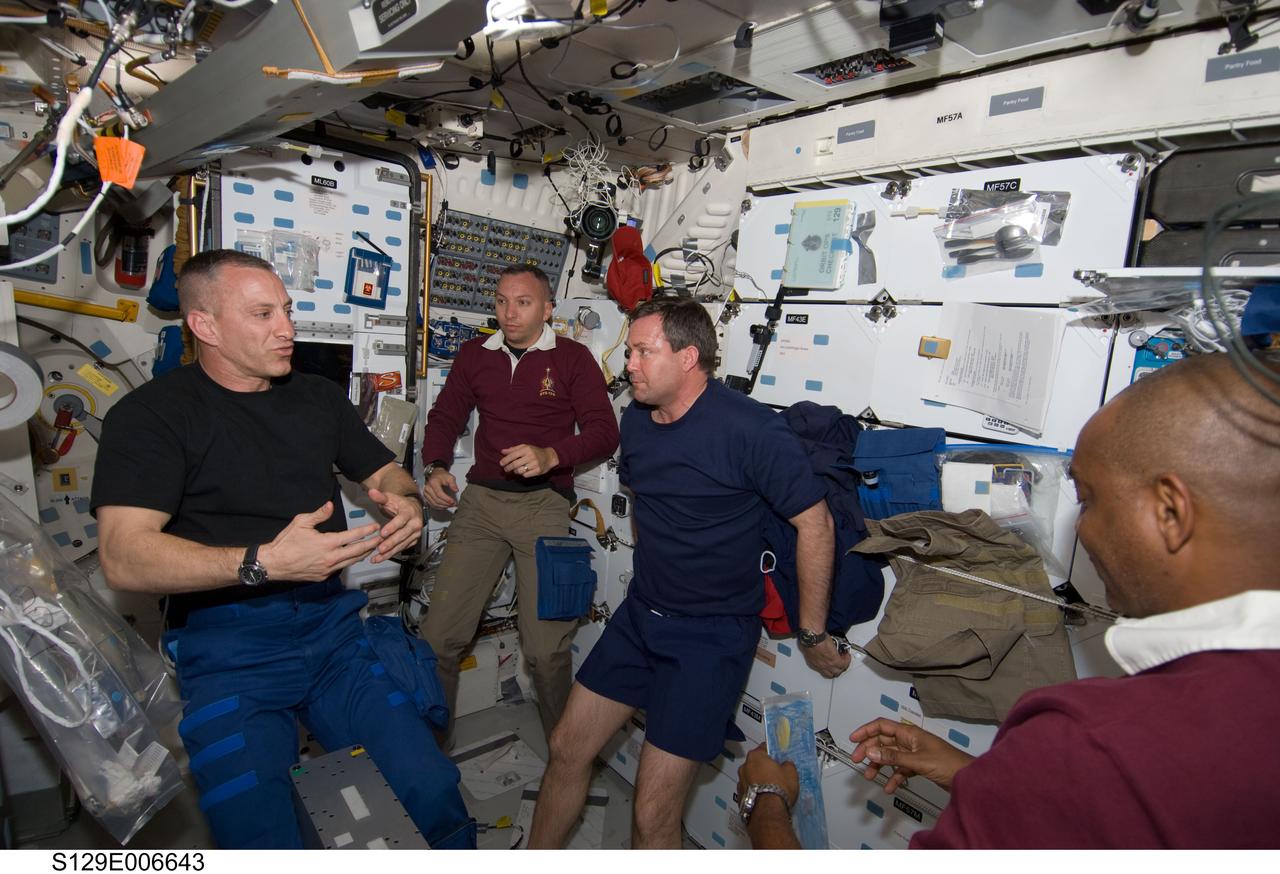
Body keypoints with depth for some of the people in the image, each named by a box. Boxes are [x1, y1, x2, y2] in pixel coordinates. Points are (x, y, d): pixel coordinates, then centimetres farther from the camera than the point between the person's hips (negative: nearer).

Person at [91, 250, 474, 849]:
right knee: (264, 844, -19)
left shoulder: (320, 398, 15)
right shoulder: (153, 413, -2)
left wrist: (405, 502, -1)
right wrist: (264, 562, -24)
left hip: (331, 625, 4)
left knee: (433, 796, -11)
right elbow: (123, 557, -13)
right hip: (228, 647, -3)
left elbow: (386, 472, 23)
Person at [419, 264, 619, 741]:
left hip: (543, 502, -3)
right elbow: (445, 415, 18)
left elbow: (604, 431, -2)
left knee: (546, 648, -7)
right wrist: (436, 467, -1)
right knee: (438, 636, -3)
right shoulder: (475, 354, 15)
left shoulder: (572, 357, 4)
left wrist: (550, 456, -19)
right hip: (481, 500, 3)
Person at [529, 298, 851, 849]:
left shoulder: (750, 429, -21)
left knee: (653, 814, -1)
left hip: (711, 636, -6)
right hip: (639, 615, 7)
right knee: (566, 750, 13)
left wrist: (812, 636, -9)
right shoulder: (636, 419, 2)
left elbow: (814, 523, -15)